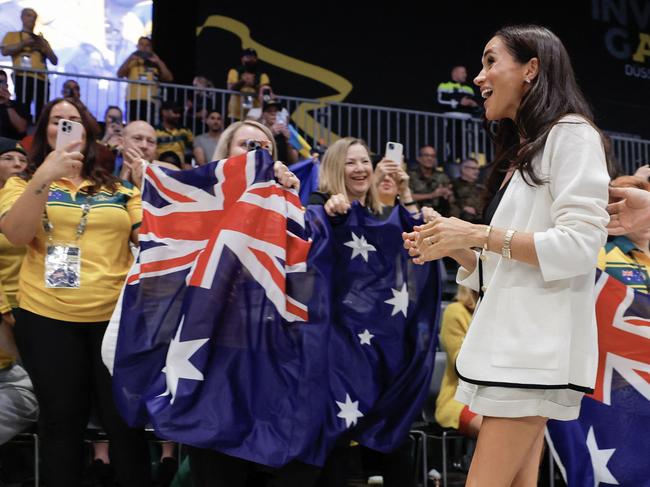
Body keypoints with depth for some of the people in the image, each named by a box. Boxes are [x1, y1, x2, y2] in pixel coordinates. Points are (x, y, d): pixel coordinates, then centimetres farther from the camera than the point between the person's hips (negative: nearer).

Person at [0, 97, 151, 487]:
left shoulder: (118, 189, 11)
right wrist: (45, 176, -22)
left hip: (115, 315, 1)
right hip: (47, 318, -1)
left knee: (125, 418, 3)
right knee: (62, 419, 9)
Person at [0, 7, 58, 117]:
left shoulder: (41, 39, 26)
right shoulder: (12, 35, 17)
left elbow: (54, 61, 19)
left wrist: (44, 46, 4)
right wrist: (24, 43, -7)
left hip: (41, 79, 4)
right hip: (23, 78, -3)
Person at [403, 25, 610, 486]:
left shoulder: (571, 135, -4)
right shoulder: (520, 154, 23)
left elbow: (579, 247, -16)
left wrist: (479, 234, -15)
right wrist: (454, 249, 7)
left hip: (535, 346, -9)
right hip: (510, 344, 9)